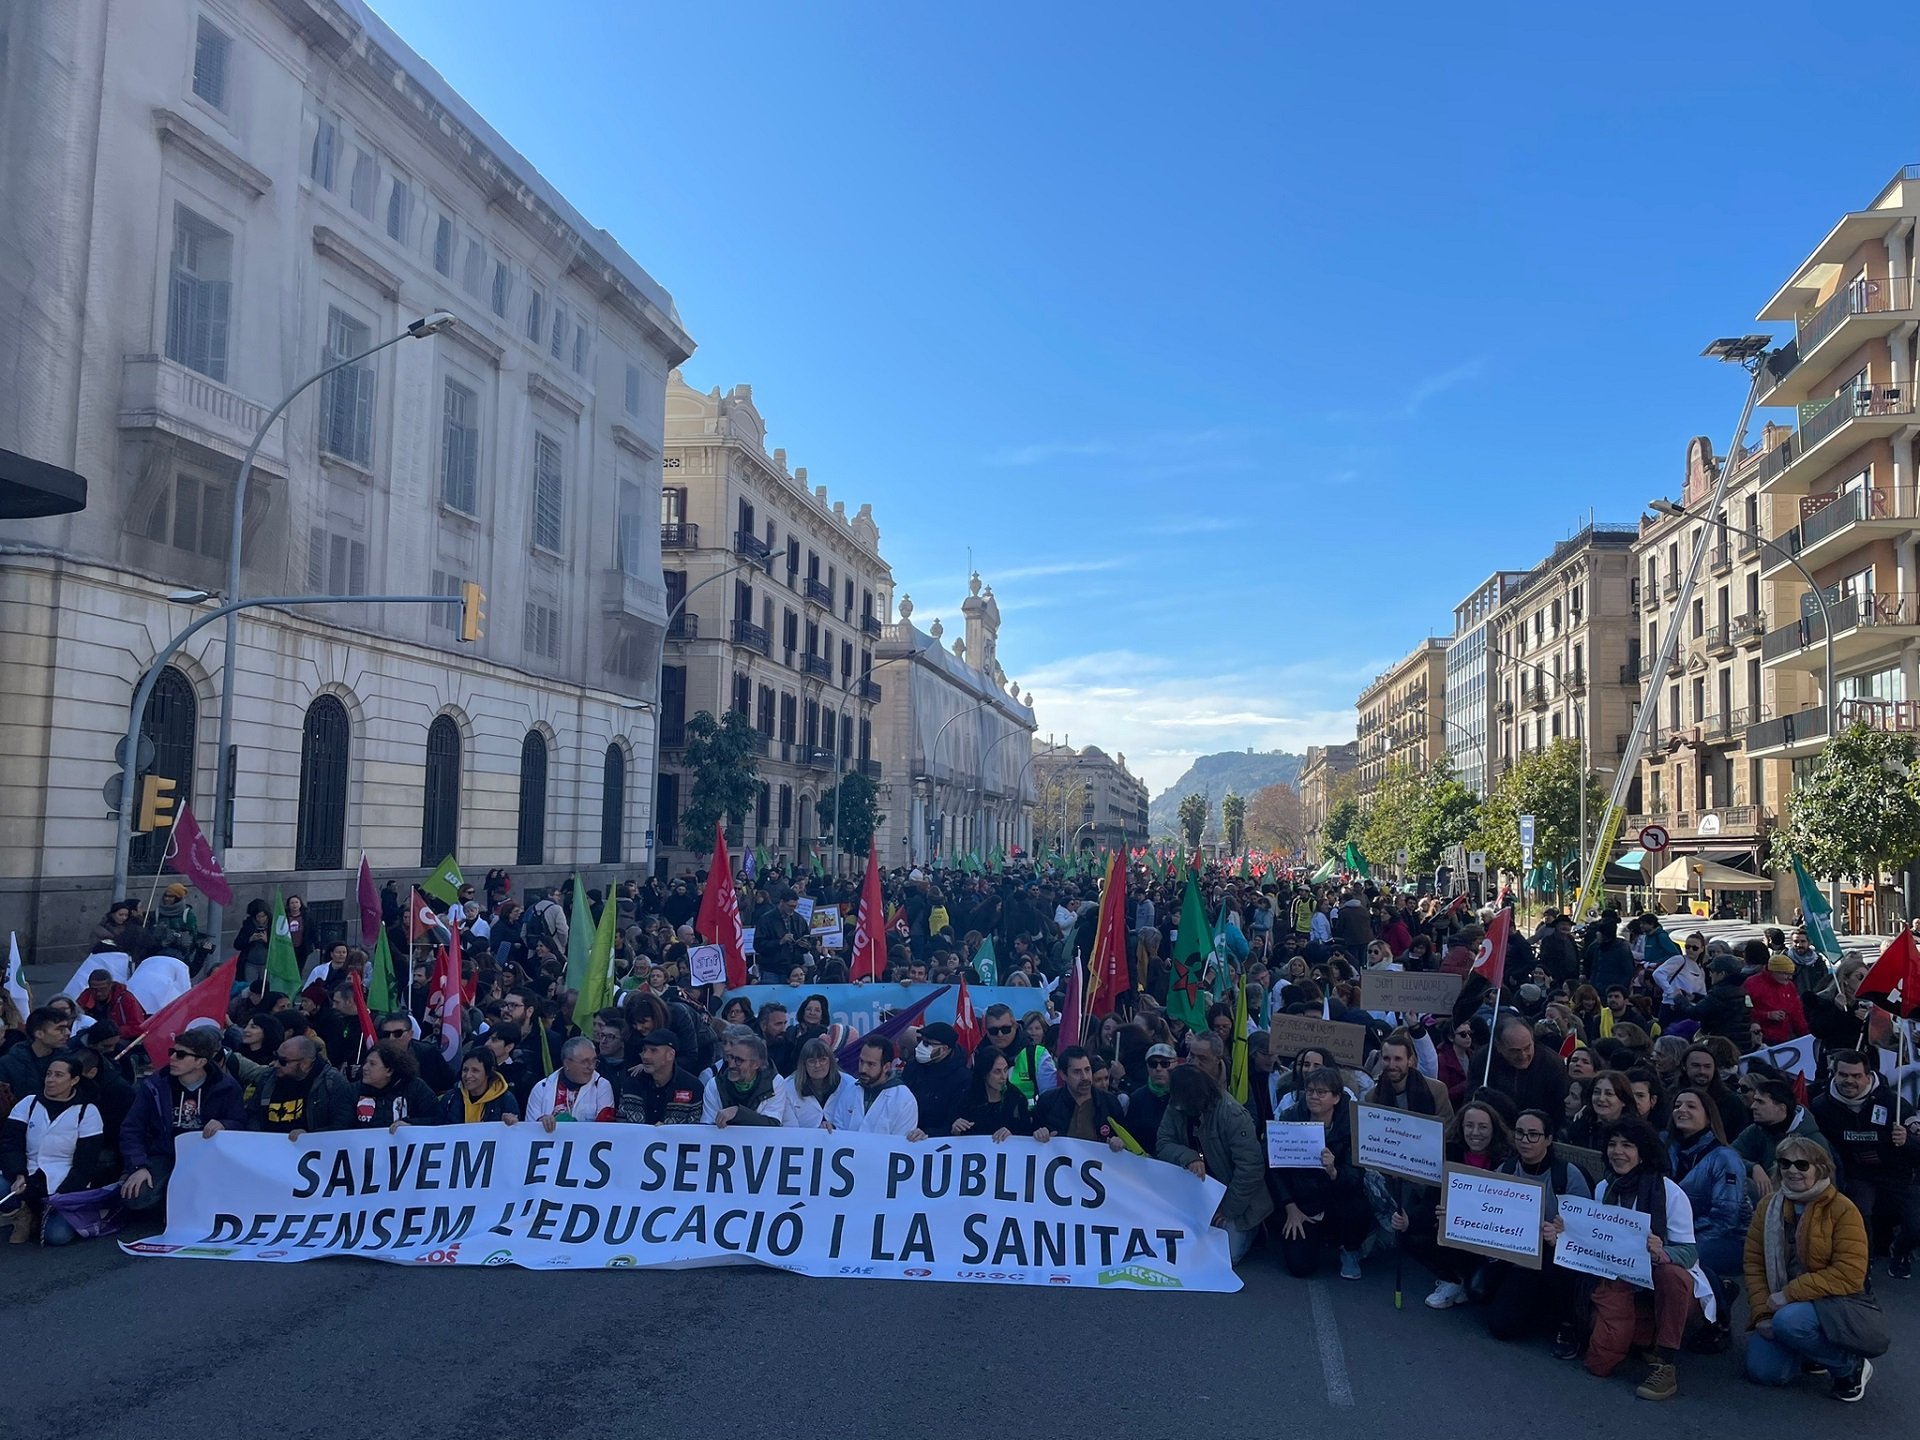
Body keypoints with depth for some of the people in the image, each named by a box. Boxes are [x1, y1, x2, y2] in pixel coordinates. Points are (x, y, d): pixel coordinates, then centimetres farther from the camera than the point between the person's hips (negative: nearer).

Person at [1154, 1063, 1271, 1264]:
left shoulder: (1233, 1115, -27)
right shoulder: (1176, 1108, -11)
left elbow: (1250, 1168, -25)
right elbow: (1163, 1144, -10)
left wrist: (1229, 1209, -18)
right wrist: (1189, 1157, -31)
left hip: (1232, 1197, -5)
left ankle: (1249, 1229, 20)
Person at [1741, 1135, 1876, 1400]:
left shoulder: (1843, 1210, -12)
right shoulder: (1769, 1206, 2)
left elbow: (1849, 1275, -19)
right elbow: (1753, 1262, 1)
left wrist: (1789, 1294, -22)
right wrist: (1761, 1314, -11)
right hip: (1780, 1306, 5)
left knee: (1789, 1321, -36)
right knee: (1762, 1371, -13)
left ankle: (1851, 1366, -7)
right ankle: (1811, 1352, 19)